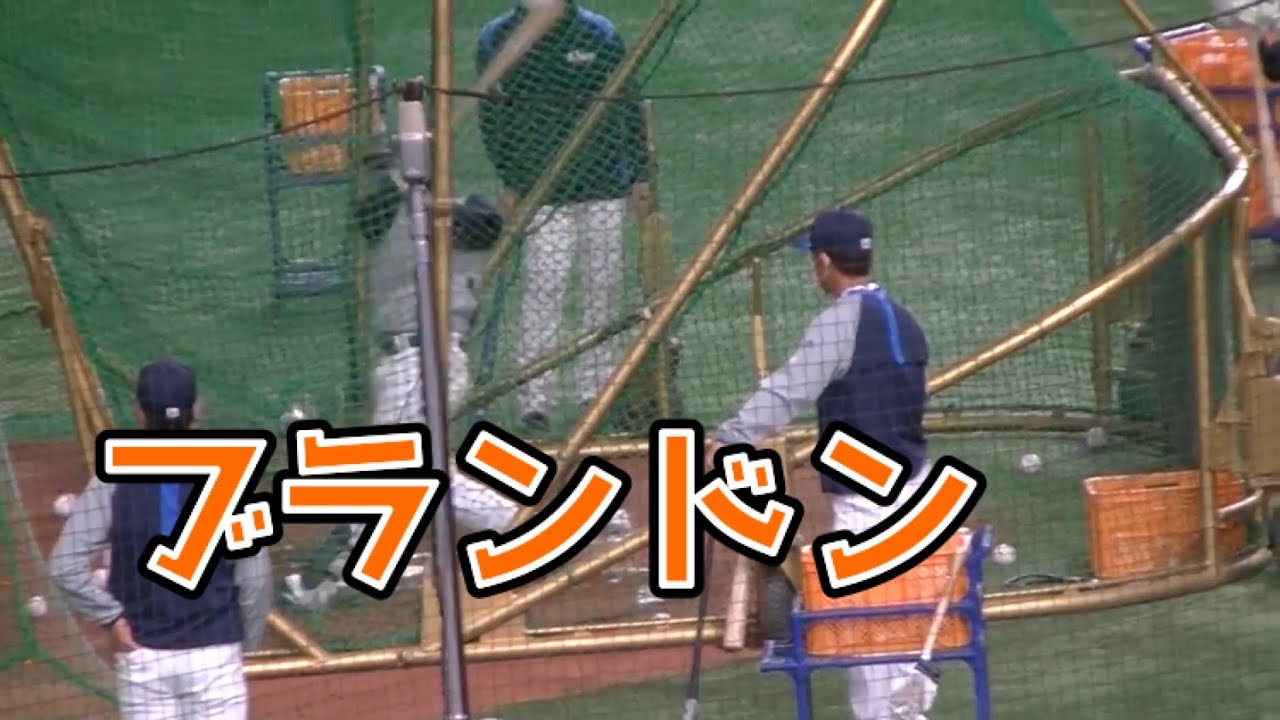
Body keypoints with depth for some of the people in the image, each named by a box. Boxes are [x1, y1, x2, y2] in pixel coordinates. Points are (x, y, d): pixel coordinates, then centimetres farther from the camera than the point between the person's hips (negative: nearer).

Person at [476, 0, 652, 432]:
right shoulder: (497, 40, 1)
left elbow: (627, 106, 8)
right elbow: (492, 117, 5)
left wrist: (639, 176, 4)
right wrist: (509, 182, -1)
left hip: (605, 186, 2)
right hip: (542, 190, -2)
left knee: (604, 289, 5)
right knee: (543, 290, -11)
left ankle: (595, 390, 15)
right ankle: (535, 401, -10)